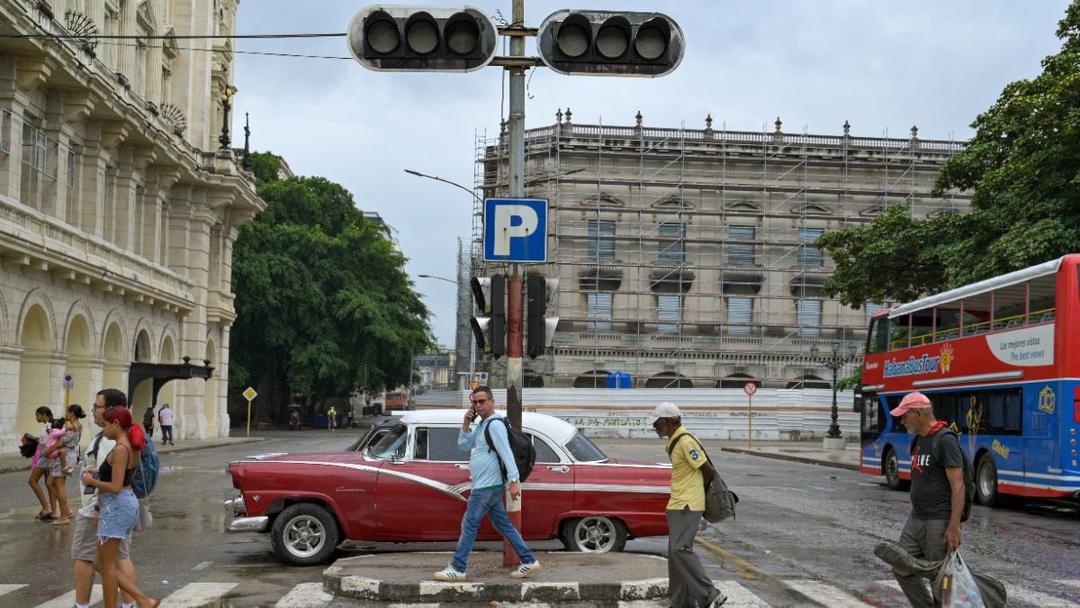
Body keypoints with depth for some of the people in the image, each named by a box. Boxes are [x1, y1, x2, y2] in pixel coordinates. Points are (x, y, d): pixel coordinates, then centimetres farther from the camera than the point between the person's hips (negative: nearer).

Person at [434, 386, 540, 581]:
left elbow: (507, 453, -21)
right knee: (503, 525, 11)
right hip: (487, 485, 10)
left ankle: (457, 568, 2)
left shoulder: (495, 425, -14)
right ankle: (529, 561, 12)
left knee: (469, 526, -4)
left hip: (486, 486, -10)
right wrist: (466, 423, 1)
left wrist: (514, 481, -28)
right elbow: (463, 445, 15)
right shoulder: (482, 425, 16)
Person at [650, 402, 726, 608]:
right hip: (677, 505, 11)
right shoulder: (674, 442, 16)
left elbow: (709, 471, -14)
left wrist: (699, 489, 1)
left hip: (687, 506, -11)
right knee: (675, 552, 10)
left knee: (681, 550, -18)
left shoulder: (685, 441, -16)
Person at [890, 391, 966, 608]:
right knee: (903, 570, 8)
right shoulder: (919, 439, 12)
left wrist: (954, 527, -23)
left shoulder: (945, 440, -16)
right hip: (915, 518, 9)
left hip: (938, 522, -9)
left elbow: (958, 486, -19)